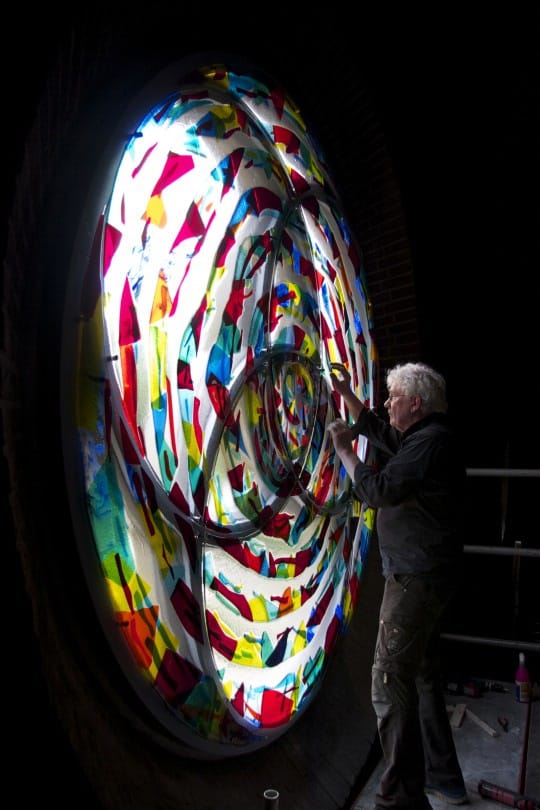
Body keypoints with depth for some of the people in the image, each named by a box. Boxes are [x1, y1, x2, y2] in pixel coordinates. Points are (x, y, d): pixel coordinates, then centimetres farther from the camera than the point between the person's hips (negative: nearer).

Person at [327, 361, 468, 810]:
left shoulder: (431, 440, -18)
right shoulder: (425, 437, 13)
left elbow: (378, 490, -21)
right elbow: (375, 428, 29)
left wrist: (343, 449, -9)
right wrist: (346, 393, 24)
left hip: (417, 578, -11)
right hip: (425, 575, 11)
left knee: (391, 682, -9)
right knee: (423, 676, 19)